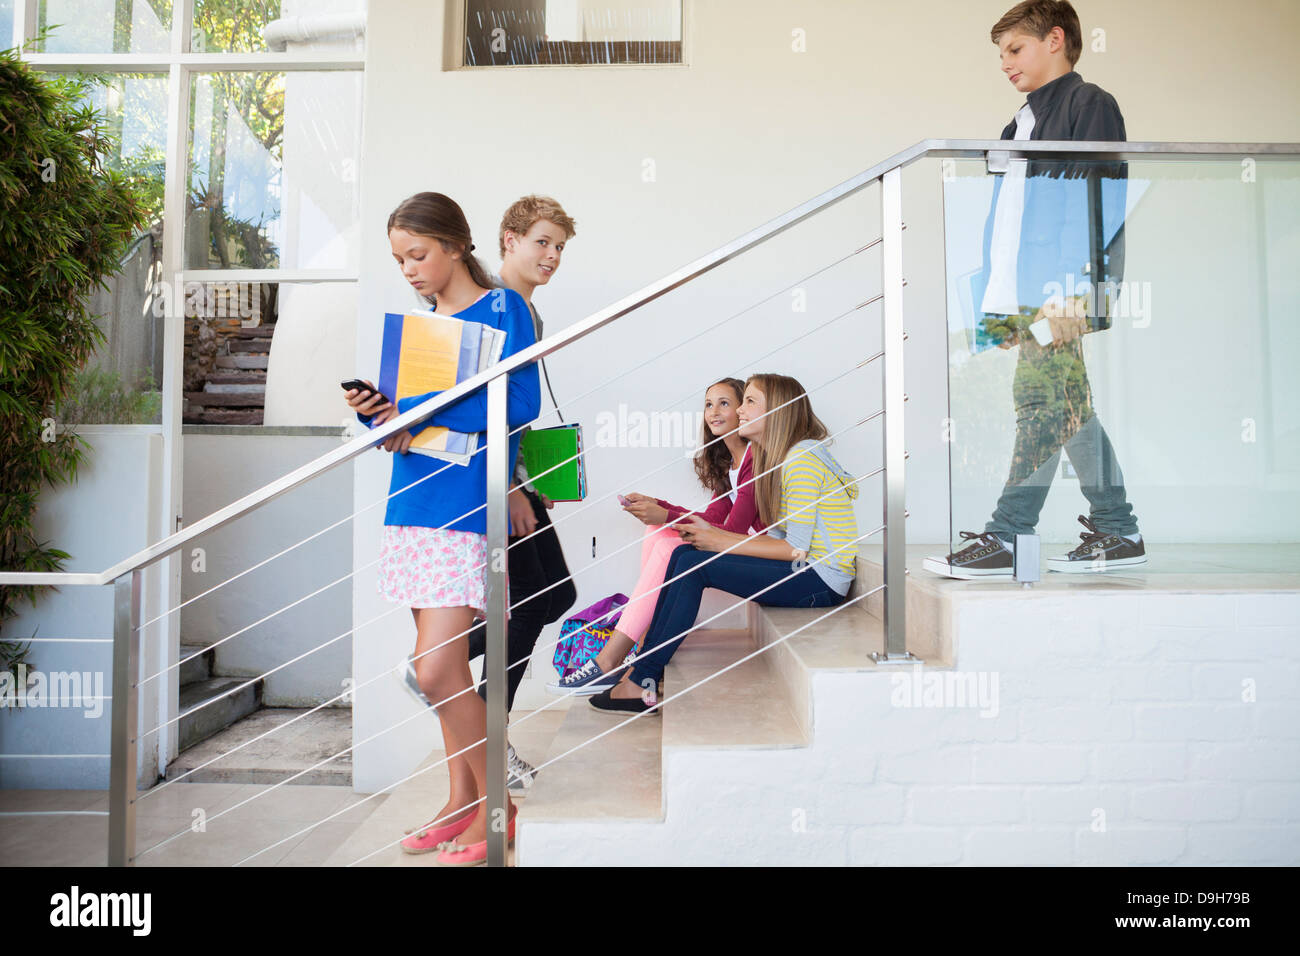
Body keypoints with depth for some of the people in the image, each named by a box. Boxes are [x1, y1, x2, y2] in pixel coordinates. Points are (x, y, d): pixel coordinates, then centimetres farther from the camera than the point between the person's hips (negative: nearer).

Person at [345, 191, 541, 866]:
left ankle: (494, 808, 8)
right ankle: (461, 797, 25)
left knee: (435, 672, -10)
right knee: (447, 669, 11)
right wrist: (375, 411, -2)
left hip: (466, 507, -7)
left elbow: (523, 402, -14)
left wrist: (422, 412, -17)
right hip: (414, 505, 7)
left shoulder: (502, 307, -2)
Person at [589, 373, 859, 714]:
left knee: (694, 564, -19)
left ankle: (641, 683, -13)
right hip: (802, 571, 9)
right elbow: (779, 539, 9)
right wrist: (710, 533, 0)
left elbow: (795, 549, -19)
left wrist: (719, 542, -14)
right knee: (685, 554, -2)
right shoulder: (776, 459, 16)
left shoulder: (802, 458, -14)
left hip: (821, 580, -9)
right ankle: (642, 668, -3)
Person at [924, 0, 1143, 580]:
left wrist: (1069, 290, -20)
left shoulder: (1089, 103, 2)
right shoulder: (1021, 125, 27)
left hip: (1065, 294, -8)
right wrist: (997, 300, 16)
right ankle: (1116, 533, 13)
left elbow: (1097, 201, -10)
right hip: (1027, 296, 8)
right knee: (1070, 411, 7)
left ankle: (1005, 538, -12)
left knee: (1042, 403, -11)